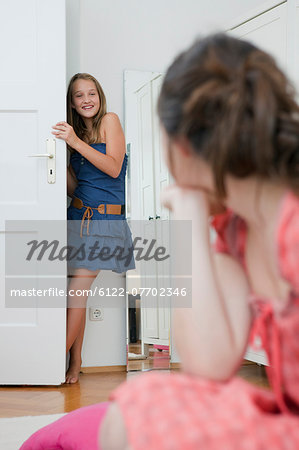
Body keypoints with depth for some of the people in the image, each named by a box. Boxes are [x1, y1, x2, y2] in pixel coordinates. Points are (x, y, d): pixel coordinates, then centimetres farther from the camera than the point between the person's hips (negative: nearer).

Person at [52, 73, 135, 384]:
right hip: (79, 215, 5)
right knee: (77, 291, -2)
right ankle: (74, 364, 4)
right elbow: (74, 187, 13)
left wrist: (76, 142, -17)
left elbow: (114, 168, -11)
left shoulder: (109, 120, 1)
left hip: (106, 218, -5)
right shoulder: (75, 133, 17)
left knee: (78, 287, -12)